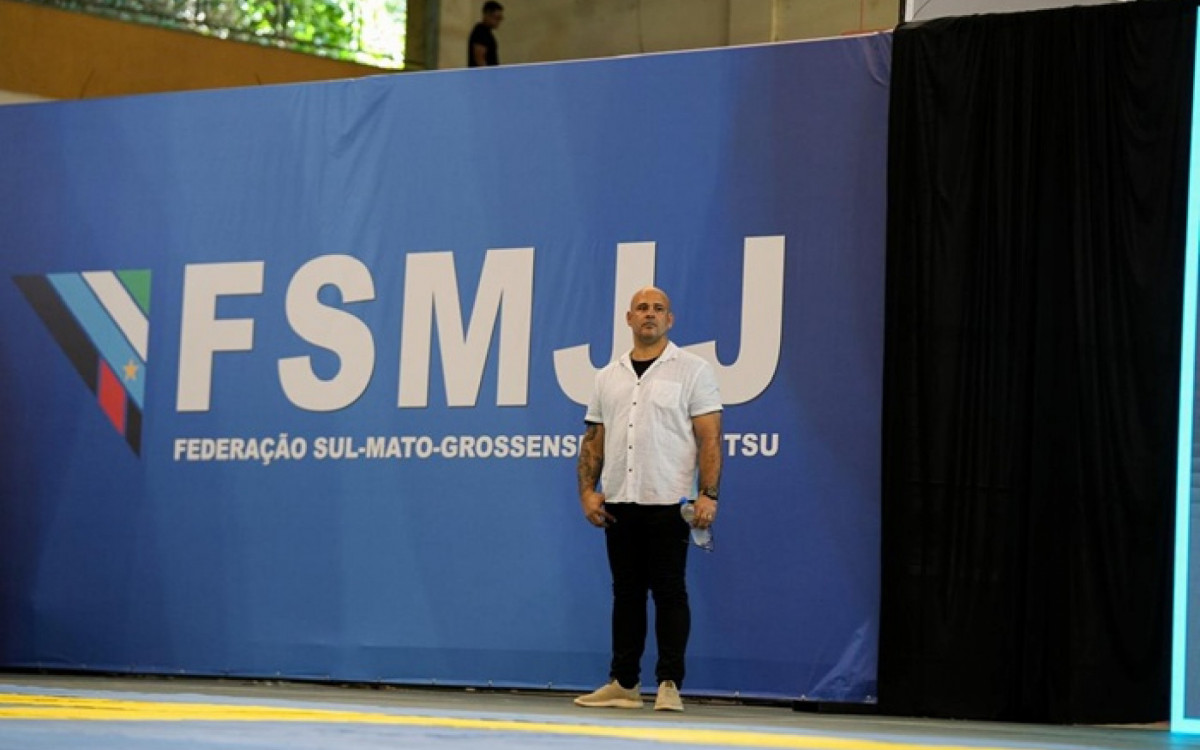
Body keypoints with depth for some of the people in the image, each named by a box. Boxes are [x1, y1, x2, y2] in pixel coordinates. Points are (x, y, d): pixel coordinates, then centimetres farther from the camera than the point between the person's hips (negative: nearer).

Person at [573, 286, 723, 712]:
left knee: (669, 592, -4)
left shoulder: (692, 371, -1)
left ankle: (669, 684, -1)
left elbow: (710, 438, -6)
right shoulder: (609, 377, 14)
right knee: (626, 592, 9)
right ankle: (624, 684, 14)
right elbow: (594, 439, 14)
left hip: (668, 502, -5)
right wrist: (587, 490, 2)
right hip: (620, 502, 5)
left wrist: (708, 494, -15)